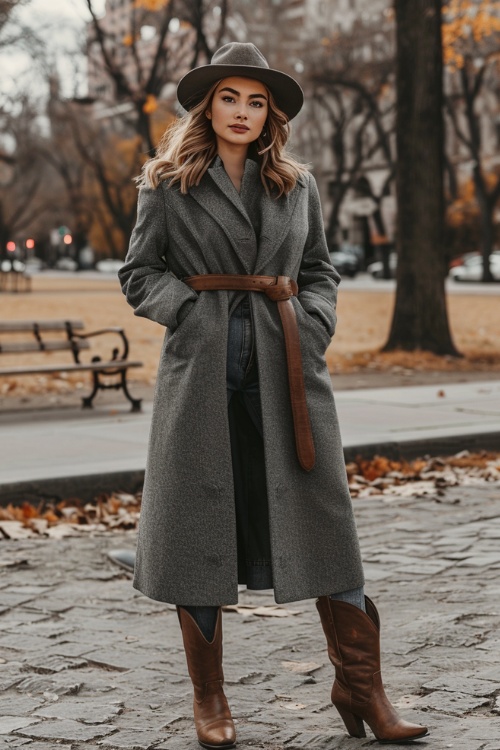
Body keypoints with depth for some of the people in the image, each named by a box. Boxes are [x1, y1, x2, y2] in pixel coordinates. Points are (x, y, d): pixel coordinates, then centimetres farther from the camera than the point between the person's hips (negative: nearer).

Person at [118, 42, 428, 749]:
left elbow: (320, 271, 17)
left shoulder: (298, 185, 13)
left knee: (324, 521, -1)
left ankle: (360, 687, 9)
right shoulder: (167, 184, 5)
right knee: (198, 524, 1)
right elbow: (138, 274, 6)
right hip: (202, 368, -2)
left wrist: (311, 327, 0)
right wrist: (193, 310, -9)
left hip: (284, 368, 2)